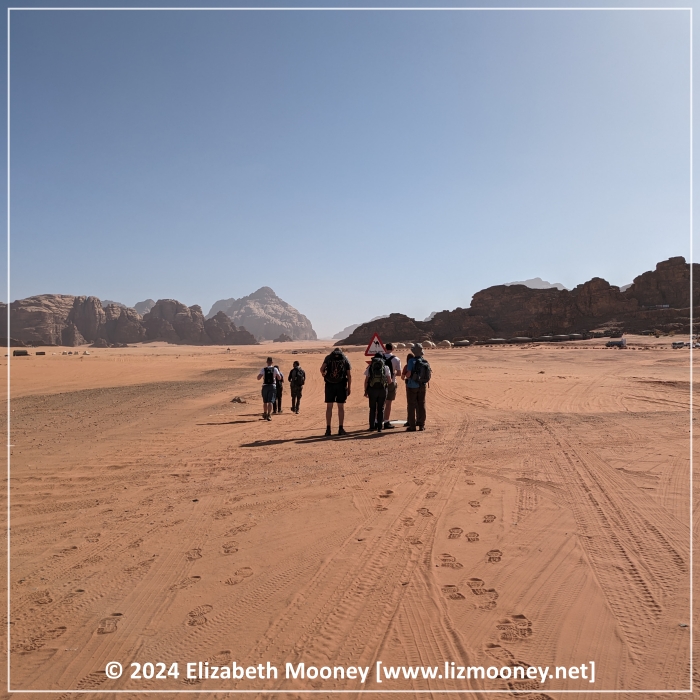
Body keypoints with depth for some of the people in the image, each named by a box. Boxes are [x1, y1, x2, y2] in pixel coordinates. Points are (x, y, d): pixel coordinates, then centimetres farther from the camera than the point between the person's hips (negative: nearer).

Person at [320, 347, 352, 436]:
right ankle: (340, 429, 8)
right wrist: (349, 388, 7)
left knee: (329, 407, 5)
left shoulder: (328, 357, 8)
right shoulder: (345, 359, 10)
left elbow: (322, 368, -9)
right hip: (341, 385, 0)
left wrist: (323, 373, 13)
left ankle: (328, 429, 3)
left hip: (330, 384, 0)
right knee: (341, 407, 7)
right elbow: (349, 375, 4)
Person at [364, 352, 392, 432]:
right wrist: (387, 383, 26)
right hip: (382, 389, 0)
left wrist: (365, 391, 9)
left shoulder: (370, 366, 6)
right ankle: (379, 427, 6)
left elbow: (366, 380, 2)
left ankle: (372, 426, 12)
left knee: (372, 409, 11)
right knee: (380, 409, 7)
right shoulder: (386, 367, 6)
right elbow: (389, 381, 4)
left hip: (372, 389, 0)